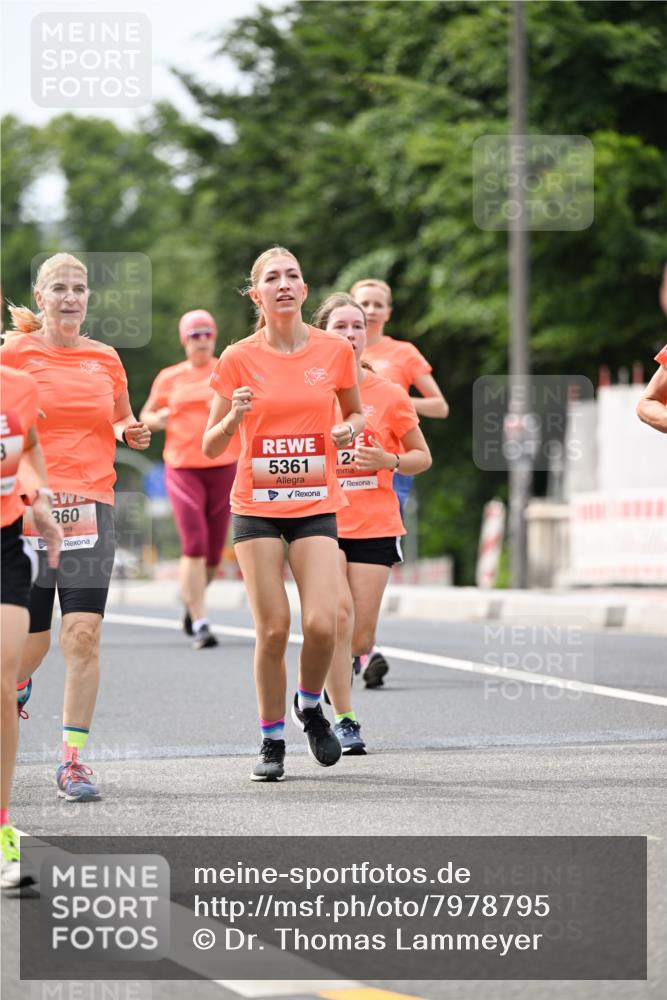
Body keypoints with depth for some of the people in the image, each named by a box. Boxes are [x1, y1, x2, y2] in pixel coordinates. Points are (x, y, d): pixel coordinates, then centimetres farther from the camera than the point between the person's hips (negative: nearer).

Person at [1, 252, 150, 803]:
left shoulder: (105, 359, 11)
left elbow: (122, 420, 26)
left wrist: (134, 432, 5)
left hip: (91, 504, 2)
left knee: (84, 634, -9)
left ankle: (73, 758, -4)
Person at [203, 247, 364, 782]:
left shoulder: (335, 350, 1)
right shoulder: (239, 358, -2)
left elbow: (356, 412, 18)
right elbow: (212, 447, 3)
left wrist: (349, 427, -5)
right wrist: (235, 415, -18)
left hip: (316, 506, 1)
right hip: (257, 507, -1)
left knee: (321, 624, -13)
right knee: (273, 629, -5)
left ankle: (310, 703, 18)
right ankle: (272, 739, 12)